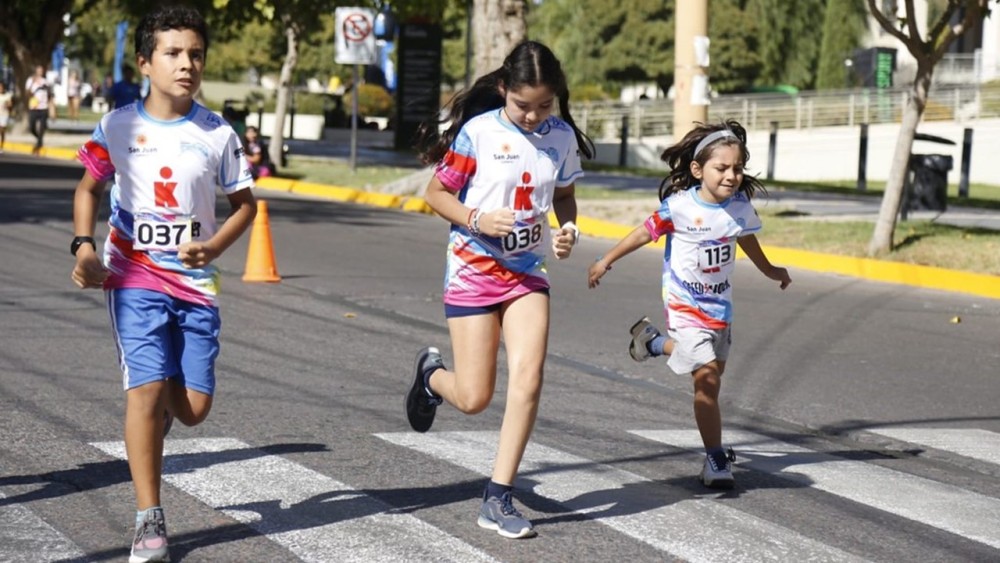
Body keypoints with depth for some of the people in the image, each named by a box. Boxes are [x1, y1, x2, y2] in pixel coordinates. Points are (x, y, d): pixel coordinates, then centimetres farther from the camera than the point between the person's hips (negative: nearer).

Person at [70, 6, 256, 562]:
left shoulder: (218, 134, -1)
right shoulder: (118, 126, -3)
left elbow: (245, 203, 8)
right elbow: (89, 187, 9)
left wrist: (213, 248, -9)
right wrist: (84, 246, -6)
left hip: (196, 283, 2)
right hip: (135, 277, -2)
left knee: (194, 406, -1)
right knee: (147, 389, -13)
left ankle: (156, 413, 38)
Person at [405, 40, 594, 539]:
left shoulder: (562, 137, 0)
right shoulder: (478, 132, -12)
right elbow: (436, 192, -5)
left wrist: (568, 228, -5)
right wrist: (477, 220, -22)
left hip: (528, 272, 3)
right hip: (473, 269, -3)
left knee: (528, 380, -12)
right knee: (474, 398, -3)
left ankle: (498, 498, -3)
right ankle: (431, 373, 35)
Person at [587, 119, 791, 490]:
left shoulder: (740, 206, -6)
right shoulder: (679, 206, -19)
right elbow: (645, 233, -7)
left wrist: (770, 271, 30)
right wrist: (606, 261, 2)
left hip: (720, 304, 5)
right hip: (685, 305, -5)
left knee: (712, 369, 12)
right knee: (707, 380, -12)